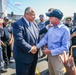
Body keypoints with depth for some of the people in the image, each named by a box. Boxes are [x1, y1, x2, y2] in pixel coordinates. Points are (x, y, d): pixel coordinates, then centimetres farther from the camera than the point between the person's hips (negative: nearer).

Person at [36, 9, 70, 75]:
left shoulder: (65, 30, -20)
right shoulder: (51, 28, 2)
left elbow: (65, 47, -22)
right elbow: (45, 39, 8)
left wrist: (50, 51, -23)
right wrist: (37, 46, -6)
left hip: (58, 56, -6)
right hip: (50, 54, 6)